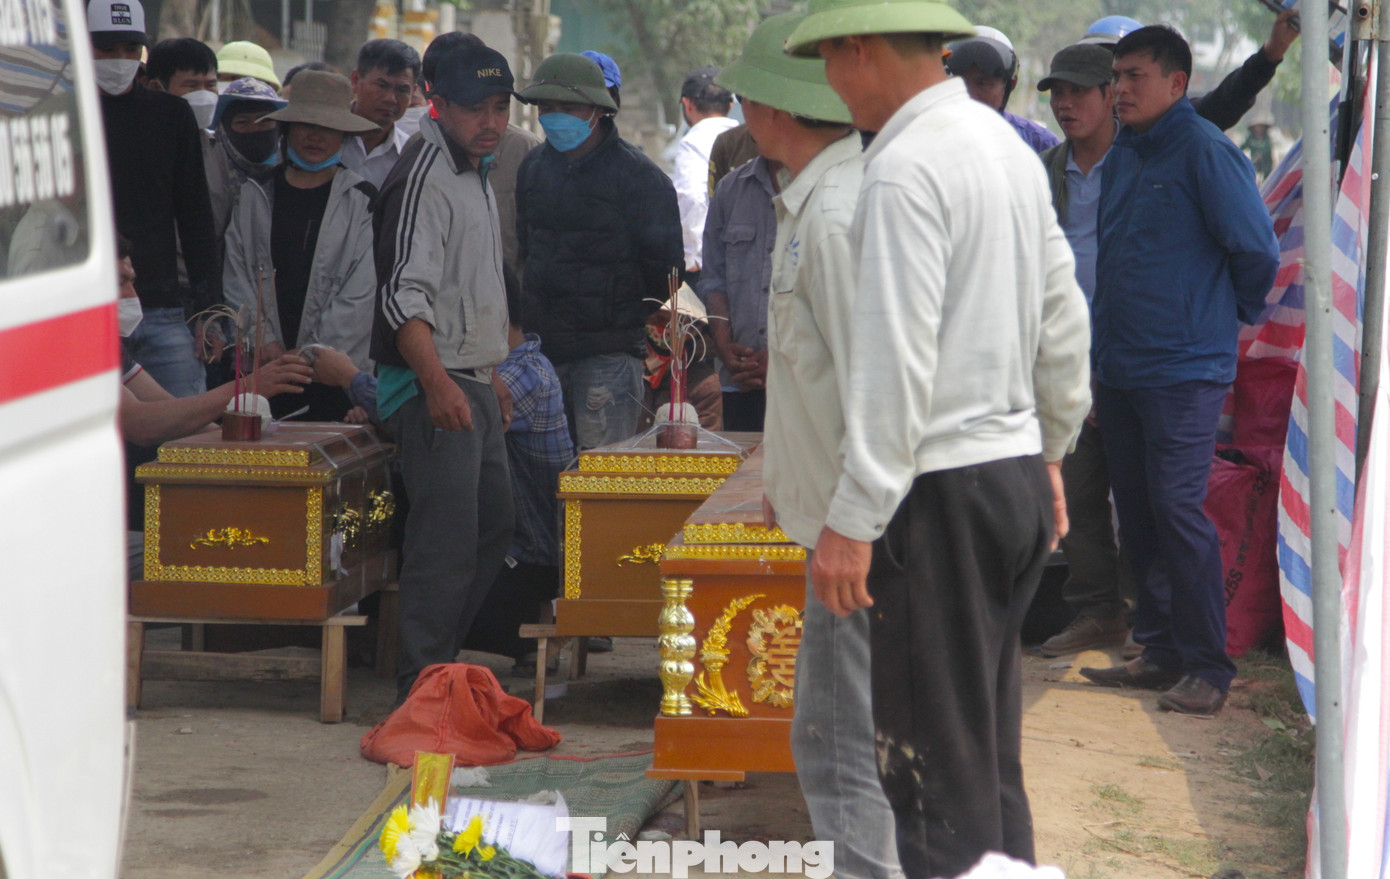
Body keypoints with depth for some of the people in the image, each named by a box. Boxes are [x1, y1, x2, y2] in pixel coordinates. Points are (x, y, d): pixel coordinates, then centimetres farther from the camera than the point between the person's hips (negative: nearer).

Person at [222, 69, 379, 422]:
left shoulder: (362, 201, 6)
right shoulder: (254, 195, 14)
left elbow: (361, 292, -2)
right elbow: (237, 277, 10)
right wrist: (264, 342, -3)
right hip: (264, 368, 2)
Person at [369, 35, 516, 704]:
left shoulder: (475, 173, 18)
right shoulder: (424, 176, -14)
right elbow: (405, 291, -23)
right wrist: (437, 383, -33)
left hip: (472, 381, 10)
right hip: (432, 383, -10)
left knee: (492, 524, 16)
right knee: (447, 536, -13)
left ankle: (442, 657, 25)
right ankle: (421, 685, -9)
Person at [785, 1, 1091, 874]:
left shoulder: (906, 167, -16)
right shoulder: (1010, 144, 13)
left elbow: (895, 360, -20)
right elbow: (1064, 319, 19)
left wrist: (852, 521, -19)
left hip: (942, 492, -9)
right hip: (1015, 471, 9)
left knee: (936, 772, -5)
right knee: (992, 759, 16)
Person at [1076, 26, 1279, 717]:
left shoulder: (1204, 151, -11)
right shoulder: (1121, 156, 13)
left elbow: (1258, 251, -9)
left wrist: (1233, 314, 6)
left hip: (1184, 372, -8)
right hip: (1120, 369, 8)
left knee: (1178, 510, -10)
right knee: (1136, 513, 11)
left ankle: (1208, 666, -4)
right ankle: (1161, 650, 20)